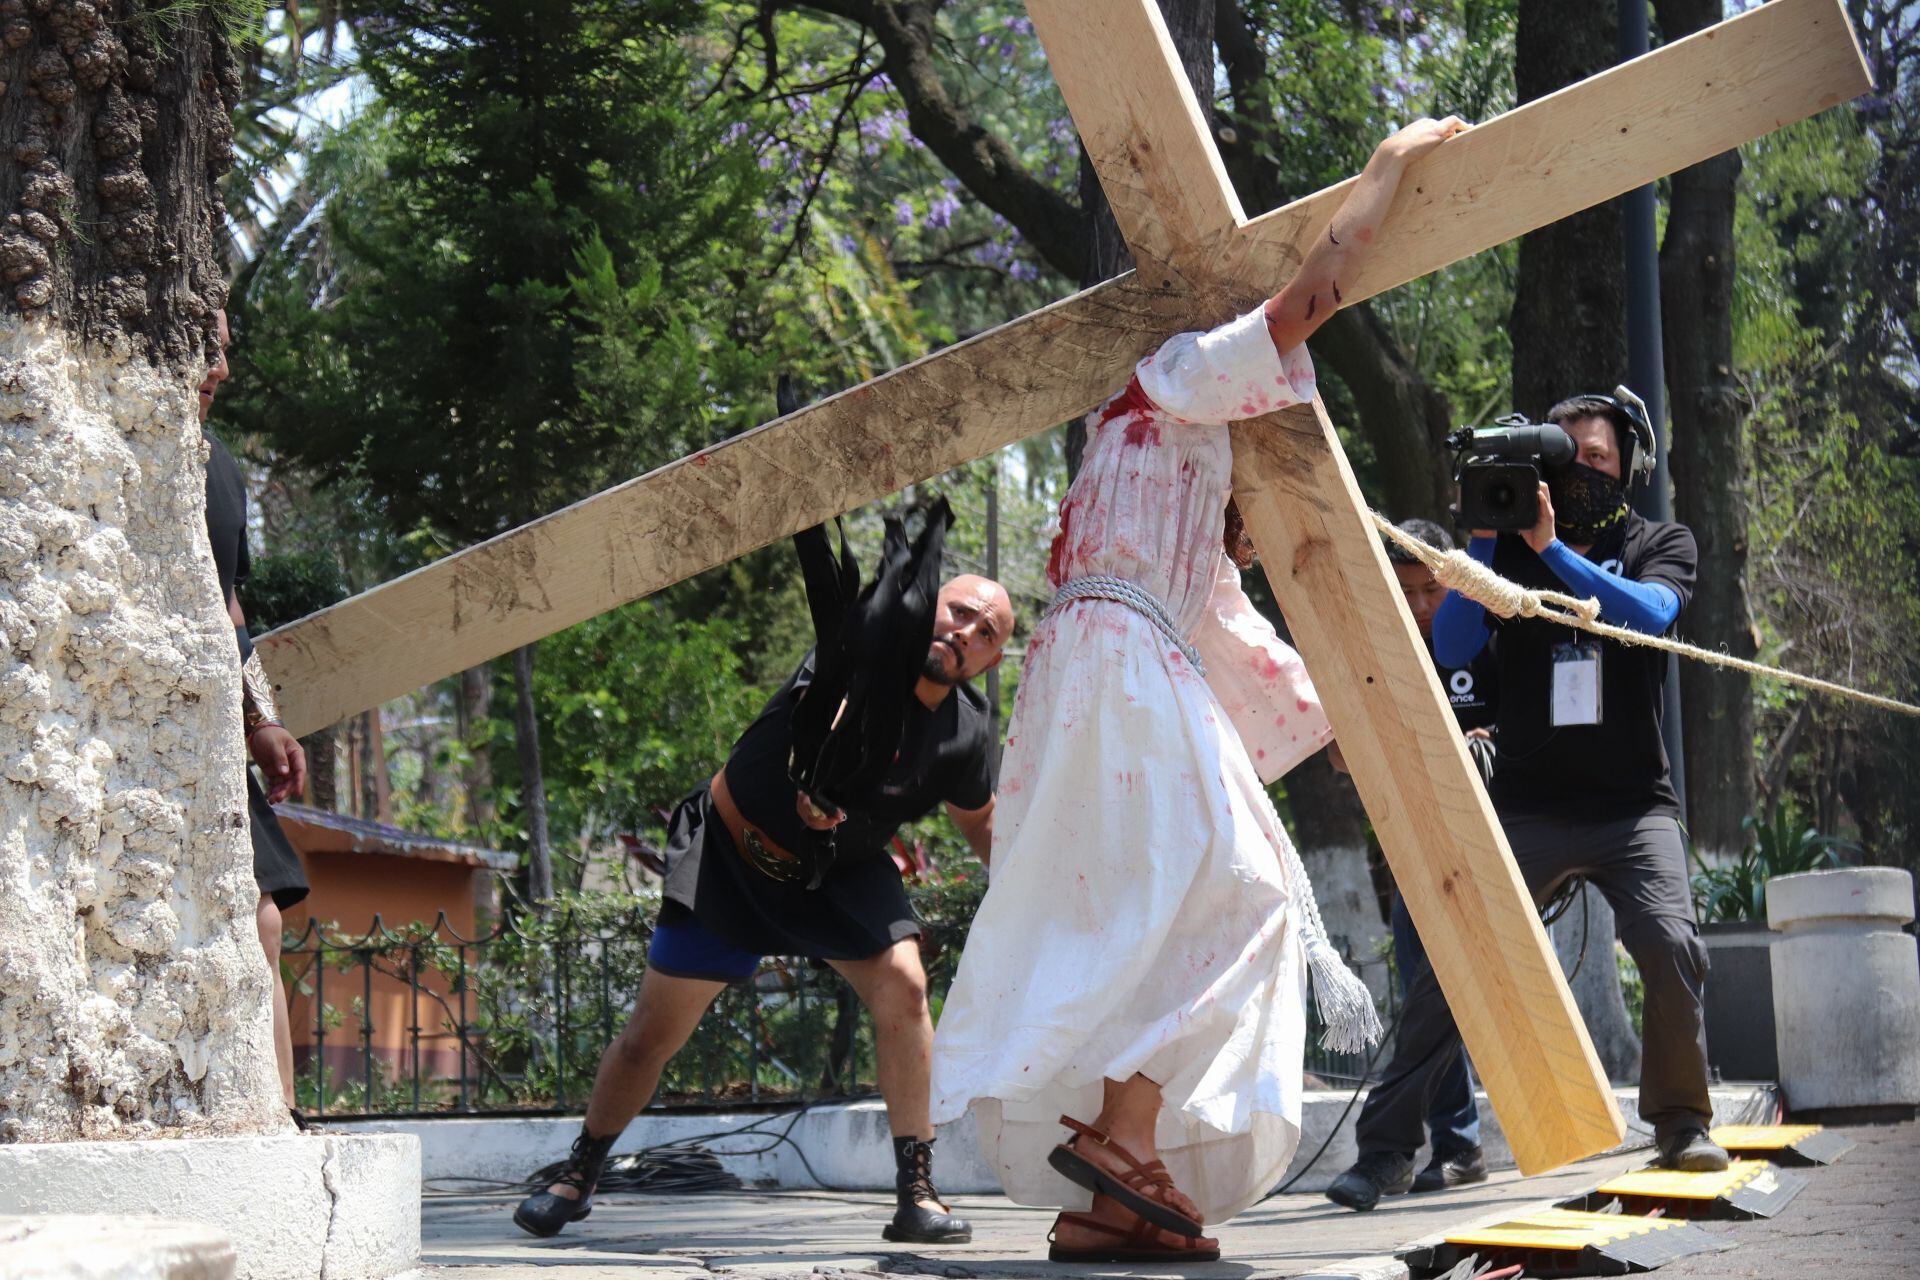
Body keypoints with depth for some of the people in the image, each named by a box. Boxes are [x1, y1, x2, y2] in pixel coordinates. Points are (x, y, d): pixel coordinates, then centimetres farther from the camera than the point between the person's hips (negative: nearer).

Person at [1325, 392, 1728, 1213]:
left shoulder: (1660, 545, 8)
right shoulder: (1508, 550, 8)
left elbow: (1647, 613, -14)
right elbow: (1453, 648, -4)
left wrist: (1551, 546, -20)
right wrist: (1484, 536, -11)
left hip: (1632, 806, 0)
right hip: (1527, 807, 0)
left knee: (1671, 944, -20)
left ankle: (1681, 1125, 2)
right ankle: (1386, 1147, -9)